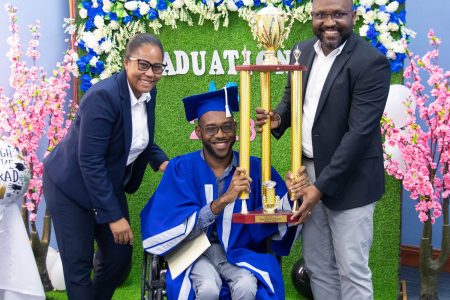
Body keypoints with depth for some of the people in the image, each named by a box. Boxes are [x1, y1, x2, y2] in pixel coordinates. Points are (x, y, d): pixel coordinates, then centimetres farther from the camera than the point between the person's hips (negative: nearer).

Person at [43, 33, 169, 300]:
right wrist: (114, 216, -26)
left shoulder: (148, 93, -4)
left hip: (109, 184, 8)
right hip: (72, 185, -7)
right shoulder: (103, 96, -28)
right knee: (78, 266, 1)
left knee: (120, 258, 11)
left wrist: (163, 163, -8)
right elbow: (89, 161, -28)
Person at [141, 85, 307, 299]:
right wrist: (223, 200, -32)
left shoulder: (254, 168, -4)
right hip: (196, 250, -1)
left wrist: (293, 191, -30)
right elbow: (185, 229, -18)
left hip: (239, 250, 2)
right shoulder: (181, 168, -10)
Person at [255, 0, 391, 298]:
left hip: (348, 180, -6)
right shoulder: (302, 51, 5)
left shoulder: (371, 62, -16)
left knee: (352, 271, 3)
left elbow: (359, 132, -20)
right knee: (317, 266, 17)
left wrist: (322, 185, -21)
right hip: (308, 173, 7)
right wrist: (278, 118, -6)